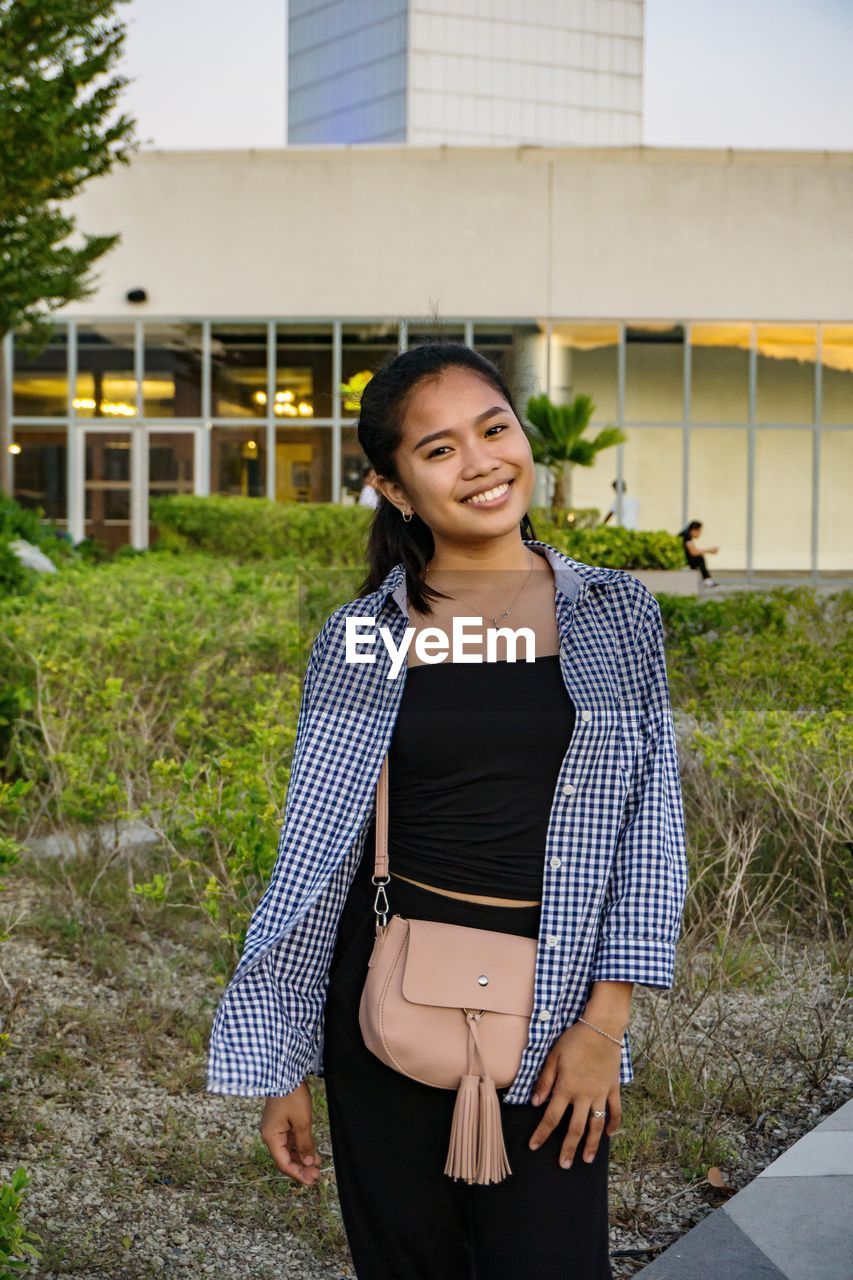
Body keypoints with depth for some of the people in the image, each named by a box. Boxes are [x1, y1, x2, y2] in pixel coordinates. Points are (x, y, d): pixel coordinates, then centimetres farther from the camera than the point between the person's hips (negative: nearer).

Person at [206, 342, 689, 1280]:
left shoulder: (615, 613, 0)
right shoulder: (362, 638, -1)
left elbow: (649, 820, 1)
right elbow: (313, 852, 3)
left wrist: (604, 1020, -7)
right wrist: (280, 1064, 3)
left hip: (550, 1000, 0)